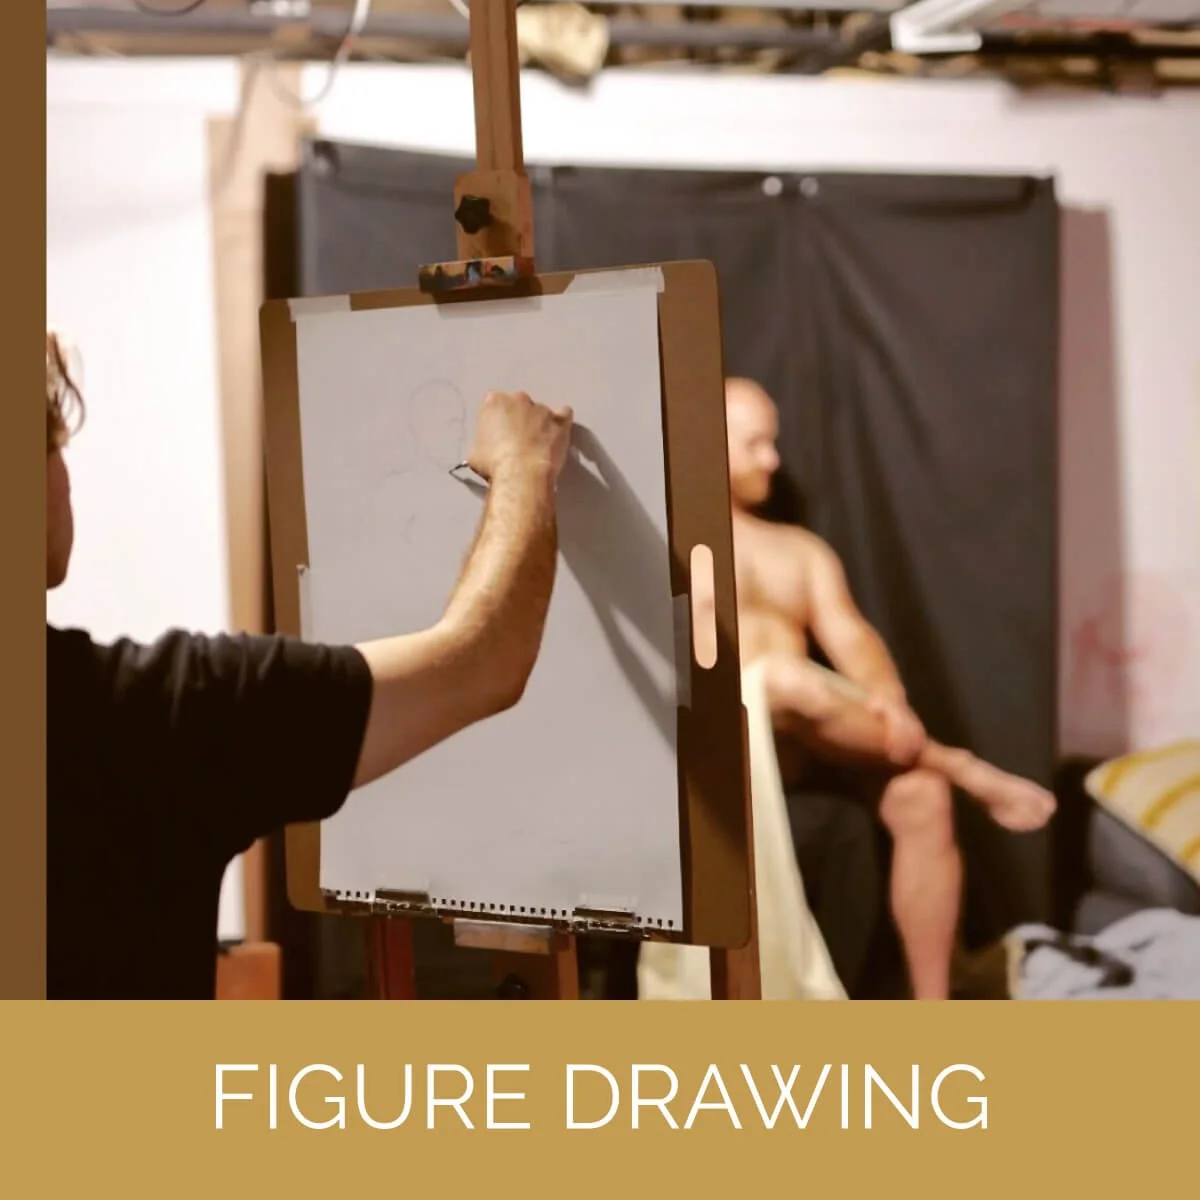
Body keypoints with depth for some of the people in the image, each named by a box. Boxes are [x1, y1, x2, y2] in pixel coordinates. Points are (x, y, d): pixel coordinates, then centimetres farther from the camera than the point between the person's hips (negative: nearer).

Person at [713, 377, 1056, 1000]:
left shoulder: (802, 548, 23)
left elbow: (849, 634, 6)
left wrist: (887, 700, -16)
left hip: (808, 738, 5)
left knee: (922, 792, -23)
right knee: (785, 686, -37)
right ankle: (967, 770, -19)